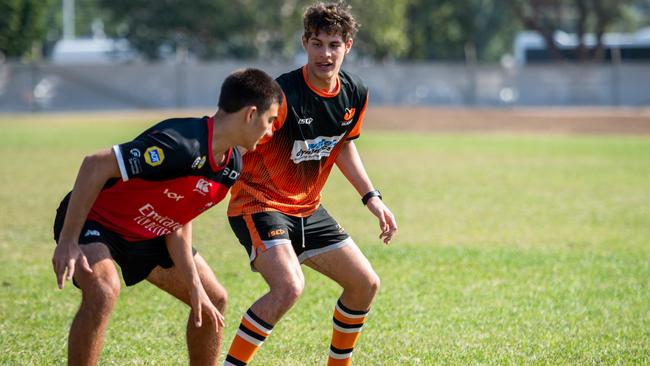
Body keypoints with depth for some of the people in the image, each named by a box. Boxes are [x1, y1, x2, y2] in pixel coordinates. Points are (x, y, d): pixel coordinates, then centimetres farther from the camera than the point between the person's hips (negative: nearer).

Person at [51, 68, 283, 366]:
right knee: (104, 291, -36)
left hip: (148, 234, 9)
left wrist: (194, 284, -5)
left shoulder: (232, 166, -5)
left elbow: (178, 222, 4)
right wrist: (67, 242, -32)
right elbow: (95, 166, -34)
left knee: (213, 300, 9)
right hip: (94, 219, -9)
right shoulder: (181, 144, -35)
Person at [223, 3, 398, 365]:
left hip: (308, 208, 8)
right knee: (289, 287, -30)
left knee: (366, 284, 8)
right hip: (259, 203, -8)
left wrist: (371, 197, 13)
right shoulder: (283, 95, -25)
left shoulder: (356, 94, -2)